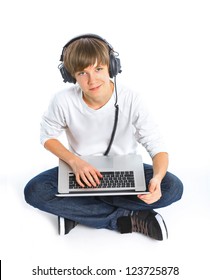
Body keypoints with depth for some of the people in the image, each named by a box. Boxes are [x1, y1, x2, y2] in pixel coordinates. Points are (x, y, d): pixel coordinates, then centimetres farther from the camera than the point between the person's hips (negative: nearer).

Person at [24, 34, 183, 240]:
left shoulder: (130, 99, -22)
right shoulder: (63, 101, -20)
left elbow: (157, 147, -19)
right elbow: (48, 136, -3)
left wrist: (157, 178, -42)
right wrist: (74, 161, -24)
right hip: (83, 169, 1)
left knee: (173, 187, -26)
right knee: (34, 191, -25)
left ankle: (77, 210, -19)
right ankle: (131, 218, -24)